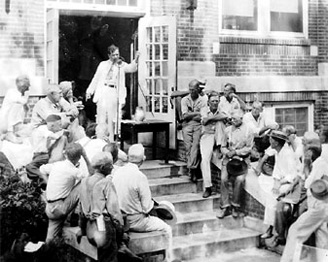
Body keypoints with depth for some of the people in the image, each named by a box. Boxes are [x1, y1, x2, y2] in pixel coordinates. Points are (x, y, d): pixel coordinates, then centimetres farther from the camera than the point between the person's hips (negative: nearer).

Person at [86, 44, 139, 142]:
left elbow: (131, 68, -7)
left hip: (114, 93, -1)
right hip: (102, 91, 1)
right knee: (101, 116, -2)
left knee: (111, 119, 1)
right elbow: (96, 78, 17)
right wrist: (89, 91, 13)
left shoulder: (121, 65, 11)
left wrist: (136, 60, -26)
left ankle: (110, 141, 6)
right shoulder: (103, 64, 14)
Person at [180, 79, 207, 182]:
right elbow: (185, 116, 2)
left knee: (196, 144, -20)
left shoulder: (203, 99, 9)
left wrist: (190, 115, -2)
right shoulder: (184, 100, 14)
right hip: (187, 125, 1)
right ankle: (193, 171, -12)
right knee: (188, 146, -13)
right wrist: (197, 113, -3)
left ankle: (191, 168, -23)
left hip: (198, 125, -1)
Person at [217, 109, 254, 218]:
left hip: (242, 159, -2)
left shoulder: (248, 131, 1)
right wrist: (227, 152, -10)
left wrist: (235, 152, -13)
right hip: (228, 158, 2)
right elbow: (223, 147, 11)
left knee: (239, 179, -26)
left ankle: (235, 206, -9)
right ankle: (224, 206, -13)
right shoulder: (227, 130, 9)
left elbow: (248, 148, -2)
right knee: (223, 178, -22)